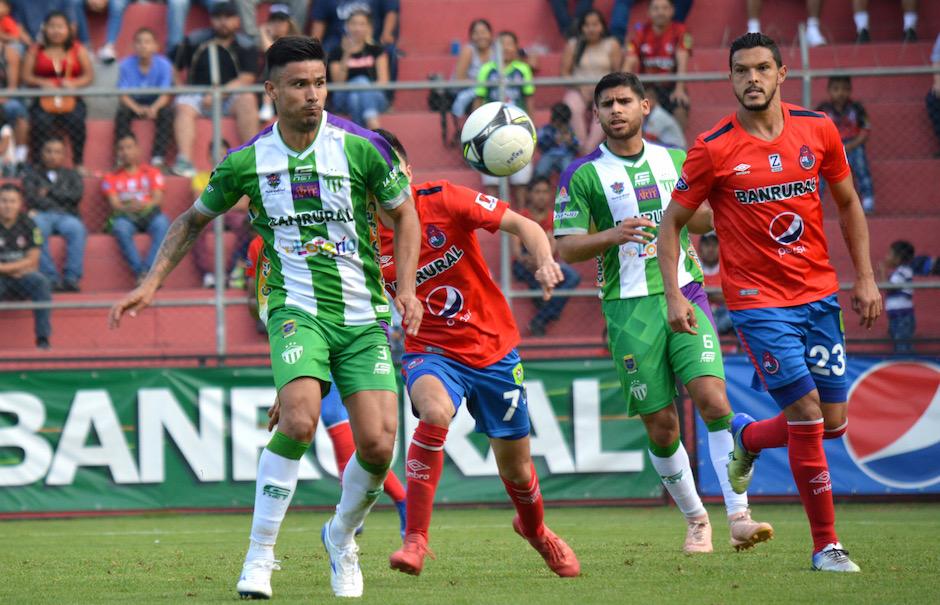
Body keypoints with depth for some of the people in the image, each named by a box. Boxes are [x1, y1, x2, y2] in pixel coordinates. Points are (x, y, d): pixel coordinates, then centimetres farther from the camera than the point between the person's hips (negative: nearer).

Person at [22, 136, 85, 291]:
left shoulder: (71, 175, 24)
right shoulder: (32, 173, 21)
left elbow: (77, 195, 6)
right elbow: (31, 197, 4)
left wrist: (49, 192, 4)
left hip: (66, 216, 1)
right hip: (42, 215, -1)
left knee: (76, 228, -36)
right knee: (37, 228, -39)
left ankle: (72, 278, -34)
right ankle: (51, 278, -39)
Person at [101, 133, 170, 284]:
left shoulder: (151, 172, 19)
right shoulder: (111, 178, 19)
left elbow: (158, 198, 4)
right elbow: (114, 203, 4)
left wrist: (143, 205, -19)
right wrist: (129, 207, -19)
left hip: (149, 214, 0)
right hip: (125, 216, 0)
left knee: (162, 223, -36)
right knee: (120, 228, -38)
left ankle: (148, 270, -46)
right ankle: (139, 272, -43)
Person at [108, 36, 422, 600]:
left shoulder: (361, 147, -5)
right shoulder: (247, 162, -2)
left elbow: (404, 211, 11)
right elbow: (194, 220, 15)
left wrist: (407, 287, 1)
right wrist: (151, 284, 9)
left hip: (364, 315, 1)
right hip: (297, 307, -1)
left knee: (378, 445, -9)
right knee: (299, 419, -28)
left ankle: (342, 537, 23)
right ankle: (260, 555, -15)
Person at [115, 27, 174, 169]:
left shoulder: (164, 65, -11)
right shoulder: (126, 65, -11)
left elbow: (165, 95, -16)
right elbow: (123, 95, -13)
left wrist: (154, 108, -38)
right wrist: (137, 108, -34)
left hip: (156, 103, 0)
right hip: (134, 103, 0)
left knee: (167, 112, -30)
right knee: (122, 112, -30)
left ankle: (158, 156, -28)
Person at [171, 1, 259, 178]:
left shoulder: (246, 46, 3)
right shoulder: (195, 40, 6)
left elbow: (246, 79, -8)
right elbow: (176, 69, 11)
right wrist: (180, 90, -4)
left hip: (230, 98, 0)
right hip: (197, 95, 0)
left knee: (247, 99, -30)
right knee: (184, 107, -30)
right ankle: (184, 161, -44)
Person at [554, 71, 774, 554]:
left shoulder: (675, 161, 12)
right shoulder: (583, 175, 2)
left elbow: (708, 216, 26)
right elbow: (565, 247, -2)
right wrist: (613, 235, -18)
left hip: (685, 296, 2)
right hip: (629, 309, -1)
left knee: (713, 400, -17)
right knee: (661, 425, -1)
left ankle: (738, 517, -17)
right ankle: (695, 520, 19)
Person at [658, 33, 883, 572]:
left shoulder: (818, 131, 1)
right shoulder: (713, 150, -10)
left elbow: (848, 204, 13)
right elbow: (672, 223, -1)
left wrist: (865, 277, 7)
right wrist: (674, 294, -11)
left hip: (819, 294, 5)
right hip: (758, 300, -4)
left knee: (833, 422, 5)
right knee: (807, 414, -11)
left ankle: (748, 437, 36)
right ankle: (826, 544, 0)